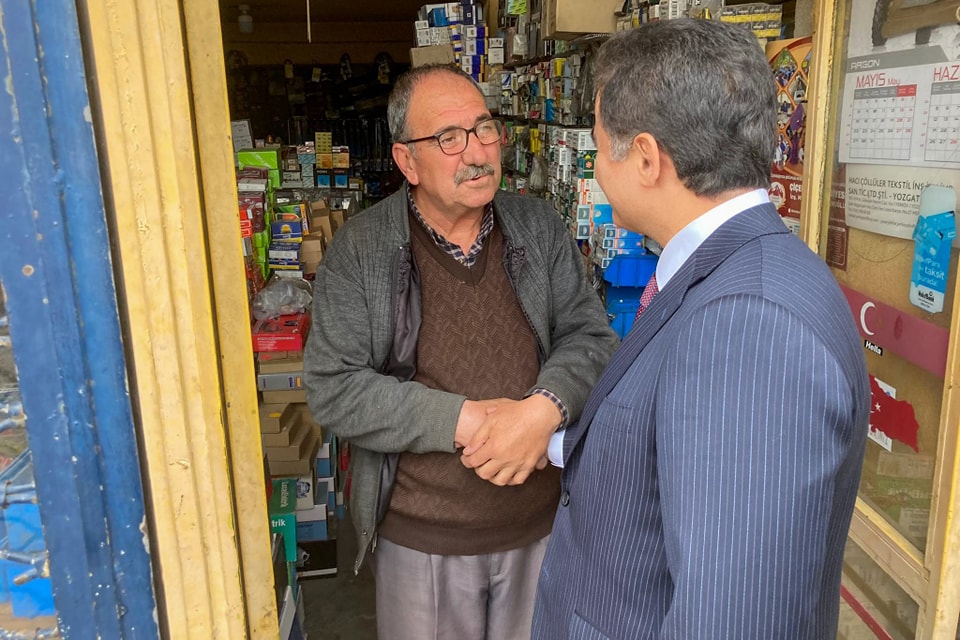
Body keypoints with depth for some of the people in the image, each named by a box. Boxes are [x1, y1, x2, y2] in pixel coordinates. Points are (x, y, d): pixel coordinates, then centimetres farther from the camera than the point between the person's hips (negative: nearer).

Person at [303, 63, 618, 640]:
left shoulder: (539, 227, -1)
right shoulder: (358, 249, -10)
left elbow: (593, 336, -3)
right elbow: (333, 387, -14)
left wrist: (545, 407, -23)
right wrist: (463, 420, -22)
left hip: (543, 523, 3)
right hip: (420, 537, -2)